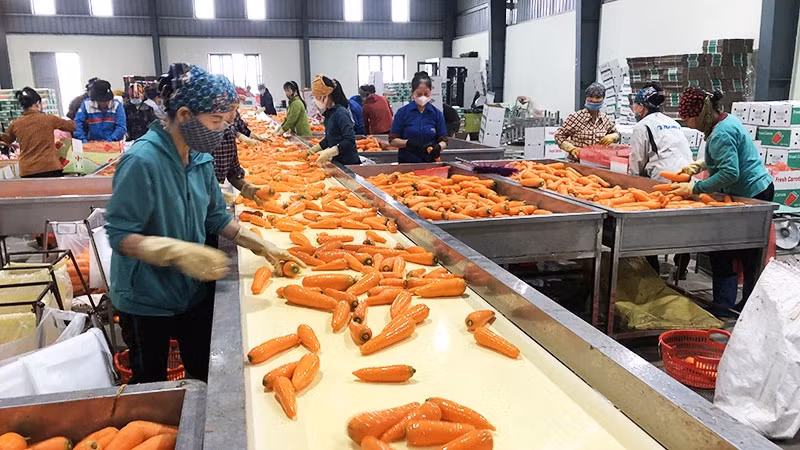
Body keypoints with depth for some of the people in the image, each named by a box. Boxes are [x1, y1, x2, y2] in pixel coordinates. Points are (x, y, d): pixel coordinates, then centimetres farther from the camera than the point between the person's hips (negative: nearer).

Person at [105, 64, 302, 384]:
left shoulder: (200, 157, -3)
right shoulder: (142, 160, -24)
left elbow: (216, 217, 8)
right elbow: (120, 235, -24)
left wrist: (260, 245, 1)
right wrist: (180, 252, -36)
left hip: (193, 293, 6)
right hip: (146, 302, -6)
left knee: (208, 377, 19)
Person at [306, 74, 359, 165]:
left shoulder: (341, 113, -18)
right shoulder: (329, 113, 8)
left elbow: (350, 140, -26)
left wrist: (328, 153, -31)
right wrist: (314, 149, 14)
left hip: (349, 164, -8)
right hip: (337, 162, 8)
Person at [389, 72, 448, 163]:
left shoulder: (437, 114, 6)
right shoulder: (403, 112, 1)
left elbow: (443, 141, 7)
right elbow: (392, 140, 1)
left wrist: (438, 147, -15)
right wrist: (408, 143, -16)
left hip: (430, 162, 1)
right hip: (406, 163, -1)